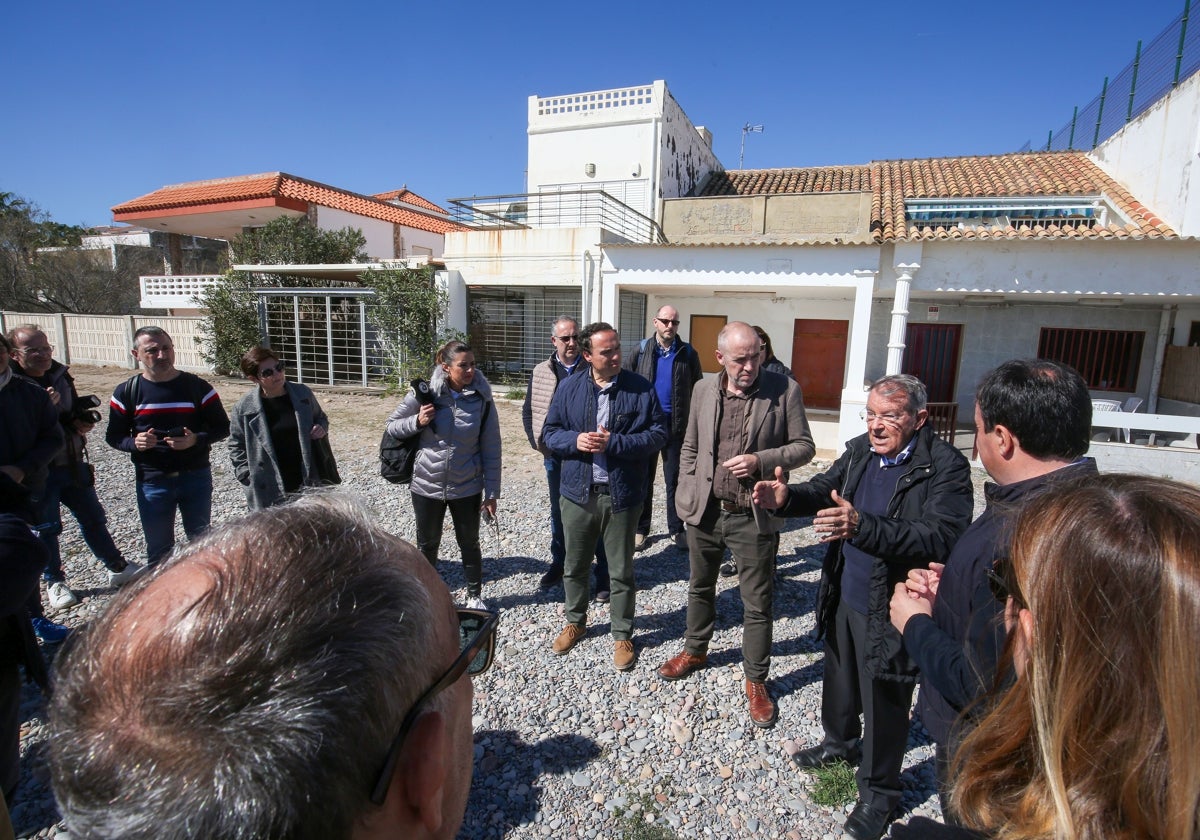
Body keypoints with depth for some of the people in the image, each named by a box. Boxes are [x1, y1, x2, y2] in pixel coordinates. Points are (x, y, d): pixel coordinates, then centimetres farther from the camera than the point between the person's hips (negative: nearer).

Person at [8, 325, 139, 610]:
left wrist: (83, 422, -3)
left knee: (94, 518, 15)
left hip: (73, 464, 5)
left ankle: (118, 569, 28)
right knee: (46, 528, 10)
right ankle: (54, 582, 28)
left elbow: (78, 410, 17)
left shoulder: (60, 375, 3)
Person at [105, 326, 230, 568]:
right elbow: (114, 436, 5)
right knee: (158, 549, 13)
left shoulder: (197, 387, -5)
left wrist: (196, 440, -20)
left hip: (195, 477, -1)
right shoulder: (126, 392, -1)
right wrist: (134, 443, -17)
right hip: (152, 482, 1)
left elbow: (223, 427, -1)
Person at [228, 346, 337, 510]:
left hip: (309, 483, 2)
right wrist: (249, 477, -4)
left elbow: (320, 418, 16)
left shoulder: (302, 393, -1)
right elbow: (236, 447, 5)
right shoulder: (244, 408, -5)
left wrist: (322, 428, -7)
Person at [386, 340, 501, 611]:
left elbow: (491, 449, -6)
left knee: (469, 544, 14)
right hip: (427, 484, 0)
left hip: (467, 488, 0)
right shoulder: (425, 392, -11)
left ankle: (475, 596, 34)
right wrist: (417, 421, -20)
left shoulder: (481, 399, -10)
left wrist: (491, 492, -5)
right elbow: (392, 426, 1)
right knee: (427, 545, 17)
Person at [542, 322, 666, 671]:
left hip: (623, 495, -2)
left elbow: (658, 434, -8)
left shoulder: (641, 388, -6)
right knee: (575, 566, 18)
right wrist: (575, 441, -17)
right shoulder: (569, 388, 0)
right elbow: (550, 432, 4)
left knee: (621, 571, 11)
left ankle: (622, 635, 30)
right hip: (578, 493, 2)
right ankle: (575, 622, 42)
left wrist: (613, 443, -20)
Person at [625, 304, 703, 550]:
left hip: (676, 425, 0)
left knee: (675, 480, 9)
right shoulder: (641, 351, 2)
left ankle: (676, 529, 22)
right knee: (643, 479, 9)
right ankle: (640, 529, 21)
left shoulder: (688, 353, 2)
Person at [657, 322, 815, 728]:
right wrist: (685, 494, 5)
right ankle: (695, 651, 46)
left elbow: (804, 446, -5)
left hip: (754, 517, -3)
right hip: (705, 511, 4)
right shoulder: (703, 390, 0)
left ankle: (756, 682, 29)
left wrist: (761, 460, -21)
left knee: (758, 604, 9)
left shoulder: (785, 390, -9)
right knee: (700, 588, 22)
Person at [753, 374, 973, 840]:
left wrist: (861, 526, -44)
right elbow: (825, 489, 9)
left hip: (890, 611, -6)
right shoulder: (859, 450, -3)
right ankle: (840, 742, 55)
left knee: (884, 704, 13)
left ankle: (879, 791, 38)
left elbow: (941, 539, -32)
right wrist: (787, 496, -13)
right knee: (839, 677, 27)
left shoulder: (946, 467, -21)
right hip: (844, 597, 6)